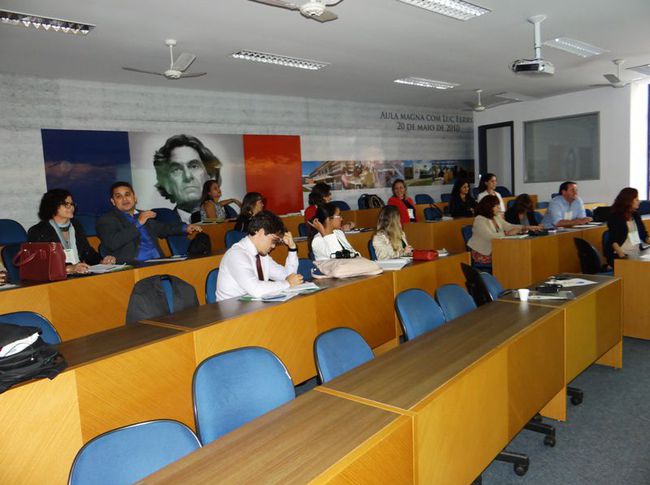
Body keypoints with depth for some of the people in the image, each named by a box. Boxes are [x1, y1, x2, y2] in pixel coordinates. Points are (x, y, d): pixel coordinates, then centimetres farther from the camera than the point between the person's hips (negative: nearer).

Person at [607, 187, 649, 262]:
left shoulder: (636, 215, 15)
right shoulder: (615, 217, -5)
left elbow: (643, 234, 19)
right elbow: (613, 240, -12)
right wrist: (621, 254, -26)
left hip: (637, 254, 6)